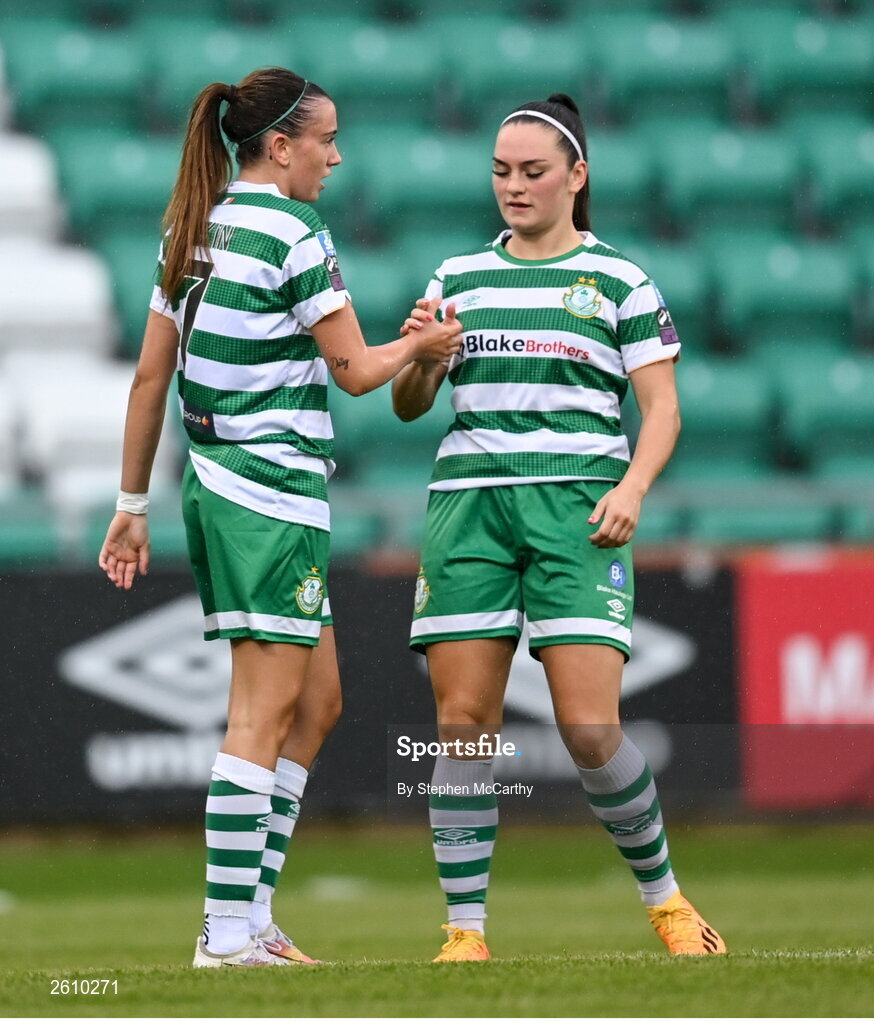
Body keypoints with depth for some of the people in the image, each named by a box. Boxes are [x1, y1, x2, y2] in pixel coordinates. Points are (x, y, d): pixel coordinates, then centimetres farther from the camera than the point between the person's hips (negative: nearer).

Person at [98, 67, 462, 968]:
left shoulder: (192, 234, 12)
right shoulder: (293, 235, -12)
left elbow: (149, 377, 13)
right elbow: (357, 371, -8)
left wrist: (132, 505, 17)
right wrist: (423, 345, 12)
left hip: (212, 485, 9)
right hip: (273, 494, -9)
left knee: (317, 702, 14)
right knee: (263, 714, -7)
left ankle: (250, 911, 12)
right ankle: (228, 932, -9)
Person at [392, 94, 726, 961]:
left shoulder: (619, 281, 6)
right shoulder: (459, 277, 15)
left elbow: (662, 408, 4)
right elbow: (408, 404, 16)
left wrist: (632, 487, -13)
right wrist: (417, 353, -6)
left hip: (575, 506, -3)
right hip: (467, 502, 3)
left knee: (589, 729, -11)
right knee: (461, 721, -5)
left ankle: (665, 899, 10)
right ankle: (466, 932, 0)